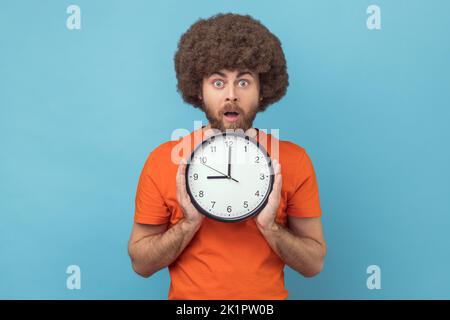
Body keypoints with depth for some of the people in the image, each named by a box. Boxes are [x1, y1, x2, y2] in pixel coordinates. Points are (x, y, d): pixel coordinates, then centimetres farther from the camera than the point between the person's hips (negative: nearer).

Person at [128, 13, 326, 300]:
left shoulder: (294, 160, -12)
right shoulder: (163, 160, -13)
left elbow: (314, 263, -6)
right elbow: (141, 263, -7)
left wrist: (269, 225, -22)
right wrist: (190, 222, -22)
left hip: (268, 296, 1)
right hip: (188, 295, 0)